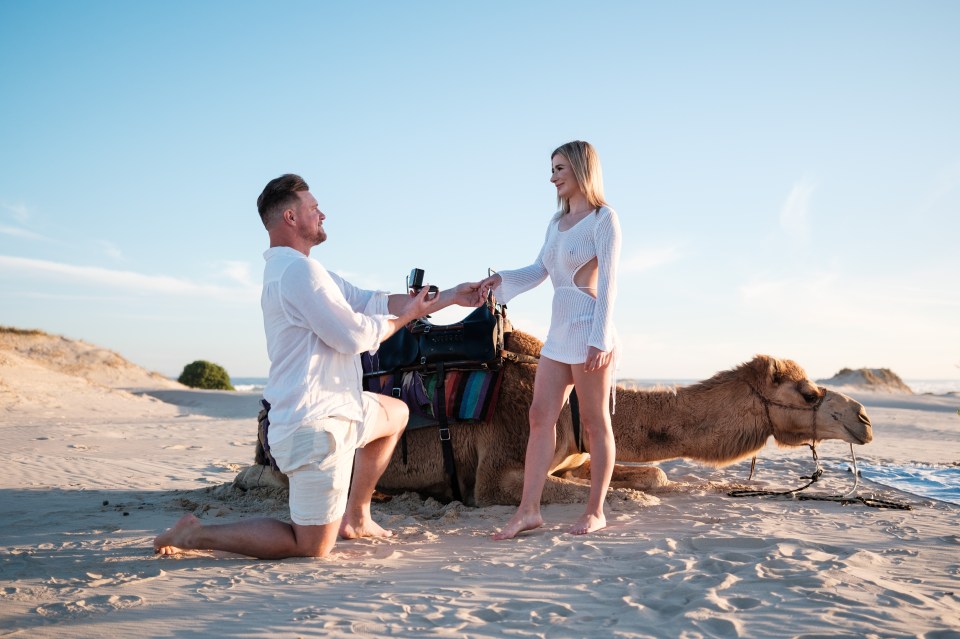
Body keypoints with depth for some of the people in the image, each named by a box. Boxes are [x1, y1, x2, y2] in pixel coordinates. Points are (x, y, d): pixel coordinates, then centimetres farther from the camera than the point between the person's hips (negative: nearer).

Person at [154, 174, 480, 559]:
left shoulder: (293, 267, 14)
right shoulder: (298, 269, -20)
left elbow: (371, 302, 12)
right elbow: (355, 336, -21)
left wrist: (450, 297, 10)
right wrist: (406, 316, -3)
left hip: (334, 407, 10)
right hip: (315, 422, -10)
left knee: (397, 413, 32)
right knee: (313, 548, -2)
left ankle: (355, 517, 31)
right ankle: (196, 535, 4)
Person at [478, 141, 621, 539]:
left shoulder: (603, 219, -5)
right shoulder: (557, 222, 16)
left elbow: (608, 282, -11)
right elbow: (539, 271, 21)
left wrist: (599, 339, -17)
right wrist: (502, 279, 3)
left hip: (589, 331, -8)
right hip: (559, 333, 8)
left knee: (594, 422, 0)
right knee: (541, 416, 2)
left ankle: (595, 511, 9)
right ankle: (528, 510, 3)